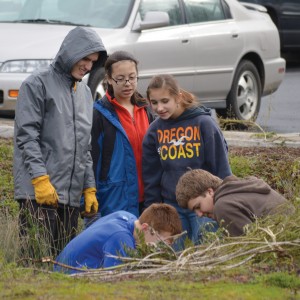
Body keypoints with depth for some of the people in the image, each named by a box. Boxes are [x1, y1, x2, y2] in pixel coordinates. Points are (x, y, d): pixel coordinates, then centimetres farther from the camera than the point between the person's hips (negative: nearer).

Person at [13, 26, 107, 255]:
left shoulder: (85, 92, 21)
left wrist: (89, 188, 15)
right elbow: (27, 136, -9)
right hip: (38, 193, -7)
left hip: (72, 195, 7)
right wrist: (40, 179, -17)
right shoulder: (38, 84, -1)